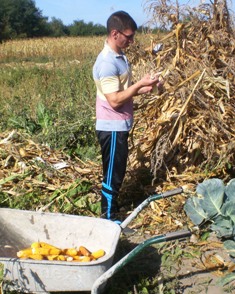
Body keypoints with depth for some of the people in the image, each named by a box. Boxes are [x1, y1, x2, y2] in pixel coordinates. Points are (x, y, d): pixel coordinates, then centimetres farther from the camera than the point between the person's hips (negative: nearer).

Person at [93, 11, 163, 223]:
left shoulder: (119, 57, 9)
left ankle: (112, 207, 36)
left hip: (119, 126, 9)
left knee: (118, 171, 20)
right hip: (112, 128, -9)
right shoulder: (107, 62, -22)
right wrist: (140, 84, -19)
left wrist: (145, 88, 1)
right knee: (113, 173, 3)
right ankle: (109, 218, 18)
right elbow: (115, 100, -25)